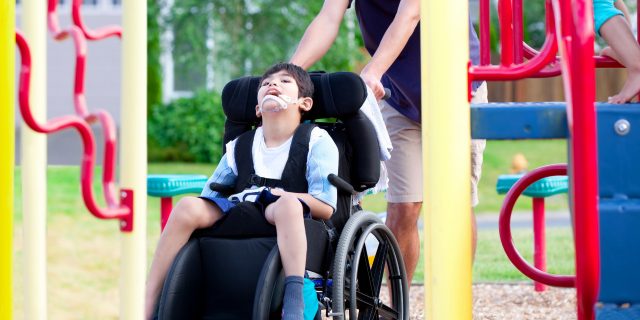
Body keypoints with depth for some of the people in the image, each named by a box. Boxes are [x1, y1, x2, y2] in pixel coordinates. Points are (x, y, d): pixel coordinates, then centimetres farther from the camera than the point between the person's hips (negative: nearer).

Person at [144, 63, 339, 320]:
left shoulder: (317, 142, 9)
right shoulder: (240, 147, 24)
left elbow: (325, 207, -4)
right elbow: (210, 196, 21)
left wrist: (276, 194, -11)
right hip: (240, 214, 4)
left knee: (287, 204, -39)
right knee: (188, 206, -25)